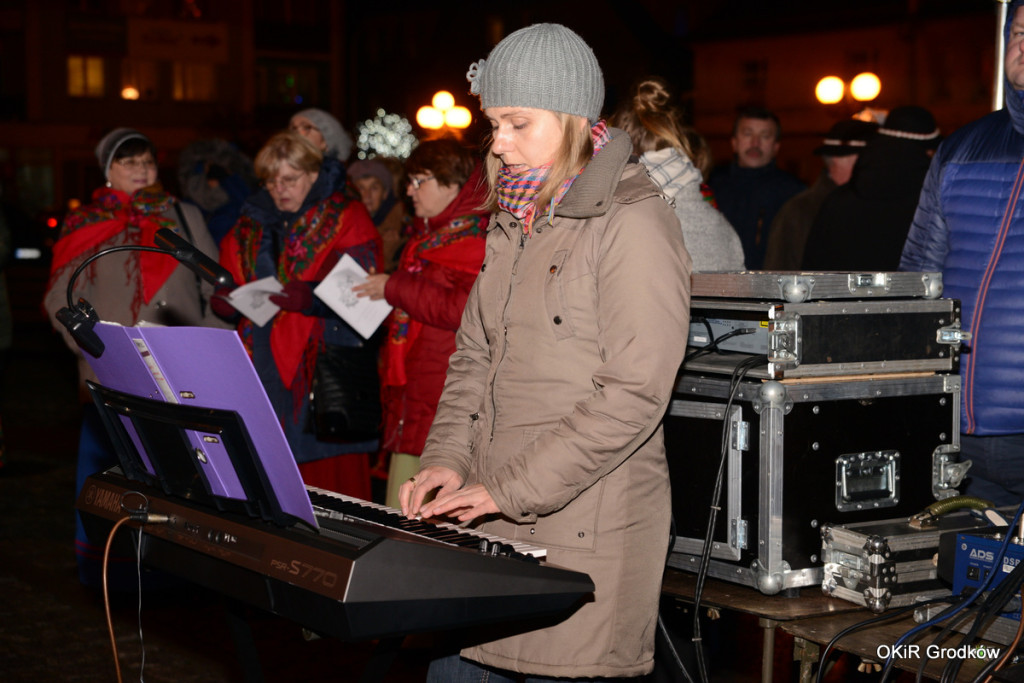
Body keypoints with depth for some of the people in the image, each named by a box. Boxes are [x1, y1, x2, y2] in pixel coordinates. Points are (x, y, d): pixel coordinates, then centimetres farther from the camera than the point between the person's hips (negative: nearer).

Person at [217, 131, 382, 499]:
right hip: (264, 369, 5)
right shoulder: (250, 227, 18)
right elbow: (230, 287, 23)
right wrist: (226, 301, -1)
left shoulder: (346, 218, 3)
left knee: (330, 480, -9)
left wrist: (312, 298, -24)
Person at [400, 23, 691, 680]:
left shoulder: (633, 222, -12)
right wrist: (449, 458, 2)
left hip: (584, 532, -7)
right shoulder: (515, 222, 15)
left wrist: (508, 489, -18)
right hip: (493, 525, 8)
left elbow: (633, 394, -19)